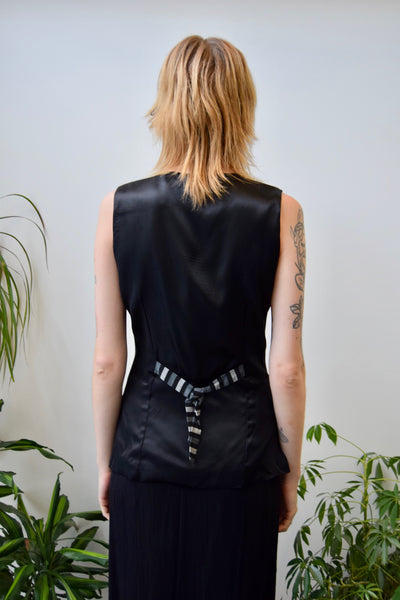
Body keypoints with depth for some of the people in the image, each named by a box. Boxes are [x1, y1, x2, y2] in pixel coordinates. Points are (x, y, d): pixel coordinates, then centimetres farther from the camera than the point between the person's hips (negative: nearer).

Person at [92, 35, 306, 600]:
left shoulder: (118, 208, -8)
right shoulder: (280, 213, -10)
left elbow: (107, 362, -5)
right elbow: (287, 369, -9)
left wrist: (105, 463, 8)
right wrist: (290, 470, 5)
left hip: (147, 450, 1)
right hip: (242, 456, 0)